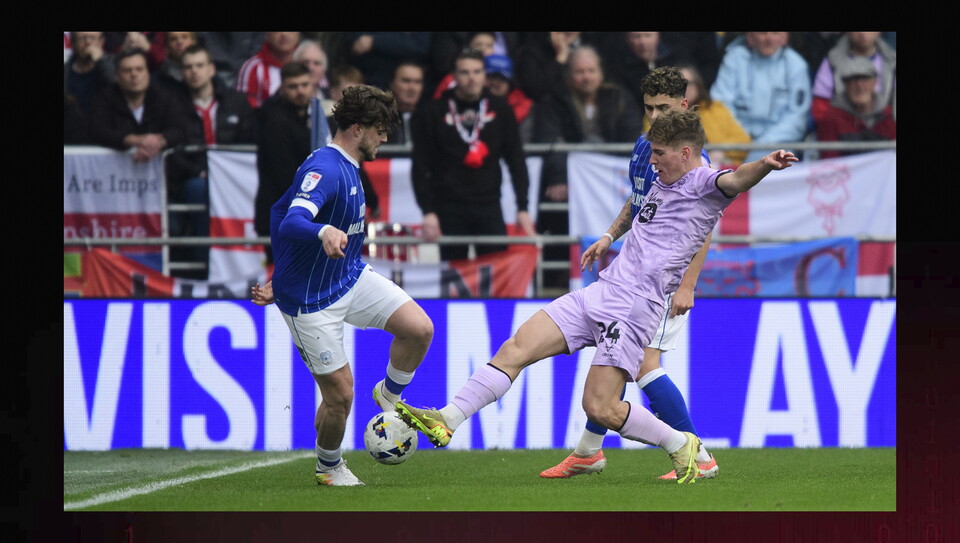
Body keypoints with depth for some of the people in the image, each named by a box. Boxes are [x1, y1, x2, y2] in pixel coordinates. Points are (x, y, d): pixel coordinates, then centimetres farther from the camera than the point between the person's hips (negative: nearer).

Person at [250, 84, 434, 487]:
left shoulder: (345, 167, 7)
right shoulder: (325, 169, -24)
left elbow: (279, 211, 17)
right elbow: (291, 223, -41)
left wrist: (281, 276, 21)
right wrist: (324, 232, -62)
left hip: (352, 276, 9)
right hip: (311, 300, -9)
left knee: (420, 329, -8)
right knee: (340, 394, -2)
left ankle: (389, 396, 18)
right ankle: (329, 468, 25)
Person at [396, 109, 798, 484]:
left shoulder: (703, 182, -8)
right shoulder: (664, 181, 18)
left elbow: (735, 180, -30)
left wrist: (764, 165, -50)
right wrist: (609, 238, 42)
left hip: (634, 309, -8)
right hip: (596, 294, 9)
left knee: (600, 408, -12)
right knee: (517, 348, -1)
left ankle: (681, 446, 9)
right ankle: (447, 422, 0)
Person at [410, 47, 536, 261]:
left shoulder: (500, 109, 5)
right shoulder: (433, 112, 0)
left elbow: (516, 160, 7)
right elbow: (420, 167, -1)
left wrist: (523, 208, 0)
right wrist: (428, 211, -9)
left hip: (489, 206, 1)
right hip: (449, 209, -1)